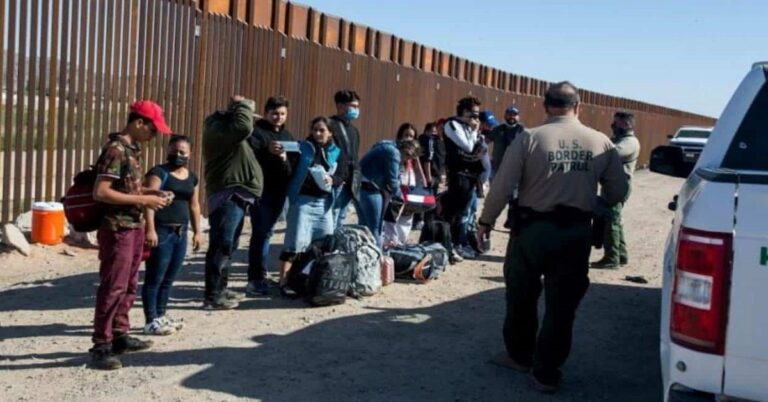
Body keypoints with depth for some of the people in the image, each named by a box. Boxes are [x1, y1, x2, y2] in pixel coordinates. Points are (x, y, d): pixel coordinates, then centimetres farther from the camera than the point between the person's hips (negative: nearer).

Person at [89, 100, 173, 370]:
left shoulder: (133, 149, 10)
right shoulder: (116, 150, -17)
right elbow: (100, 192, -23)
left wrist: (150, 193, 5)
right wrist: (143, 201, -20)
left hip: (134, 226, 9)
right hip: (117, 228, -9)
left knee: (129, 285, 16)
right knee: (113, 287, -4)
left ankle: (120, 336, 27)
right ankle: (101, 346, 5)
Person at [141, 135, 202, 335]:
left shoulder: (192, 178, 14)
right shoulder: (158, 173, -7)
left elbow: (194, 206, 20)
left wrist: (197, 231, 17)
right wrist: (150, 229, -21)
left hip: (181, 232, 7)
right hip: (161, 231, -7)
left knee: (169, 279, 15)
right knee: (155, 278, -3)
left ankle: (161, 315, 26)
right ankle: (151, 321, 2)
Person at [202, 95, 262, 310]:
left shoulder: (227, 125, 20)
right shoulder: (217, 126, -13)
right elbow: (243, 128, -29)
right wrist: (243, 106, -15)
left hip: (237, 194, 11)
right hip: (227, 194, -11)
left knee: (229, 245, 18)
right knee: (221, 245, -11)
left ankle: (220, 288, 28)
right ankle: (213, 296, -10)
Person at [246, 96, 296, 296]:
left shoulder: (288, 135, 18)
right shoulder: (256, 131, -2)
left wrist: (285, 158, -3)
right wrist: (268, 150, -32)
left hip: (279, 190, 6)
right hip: (261, 189, -6)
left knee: (266, 232, 11)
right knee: (261, 233, -8)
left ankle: (257, 276, 19)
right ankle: (257, 278, -4)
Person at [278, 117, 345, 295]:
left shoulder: (337, 153, 9)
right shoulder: (303, 147, 0)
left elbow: (342, 176, 3)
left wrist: (332, 180, -17)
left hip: (324, 202, 4)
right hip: (303, 200, -4)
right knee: (296, 242, -10)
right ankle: (284, 283, -7)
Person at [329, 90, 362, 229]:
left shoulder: (354, 130, 19)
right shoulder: (330, 125, -9)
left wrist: (355, 181, 11)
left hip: (349, 185, 8)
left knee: (340, 225, 13)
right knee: (330, 225, -6)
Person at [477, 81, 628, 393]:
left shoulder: (529, 139, -9)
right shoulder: (601, 143, -1)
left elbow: (502, 187, -10)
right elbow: (618, 192, 5)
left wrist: (486, 221, 5)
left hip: (532, 229, -1)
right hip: (576, 233, 2)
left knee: (521, 297, 19)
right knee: (561, 305, 11)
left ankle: (520, 356, 36)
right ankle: (546, 374, 18)